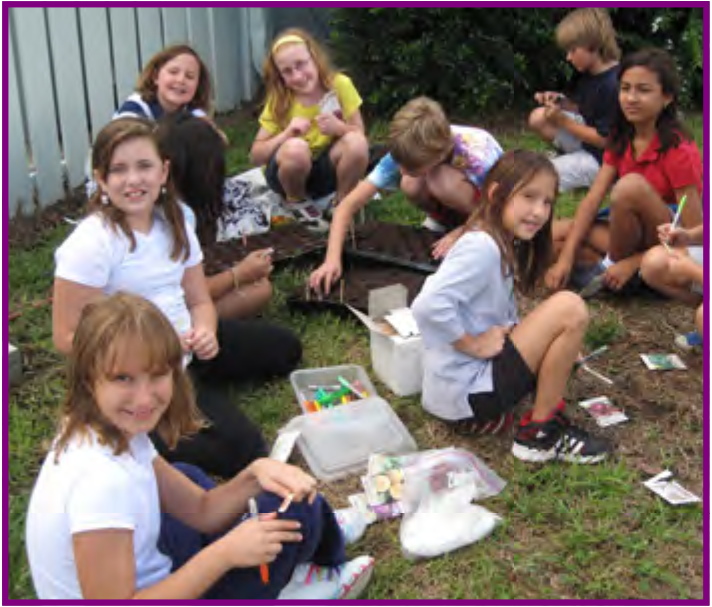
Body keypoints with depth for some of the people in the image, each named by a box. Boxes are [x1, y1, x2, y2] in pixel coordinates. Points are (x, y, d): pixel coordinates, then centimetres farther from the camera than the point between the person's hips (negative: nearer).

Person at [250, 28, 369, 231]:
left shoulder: (340, 85, -14)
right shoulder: (279, 100, -13)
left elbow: (360, 134, -8)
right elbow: (256, 155, -14)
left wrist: (339, 127, -30)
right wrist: (286, 134, -30)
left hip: (326, 170, 1)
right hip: (290, 173, -1)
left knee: (356, 143, -30)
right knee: (296, 148, -35)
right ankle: (297, 202, -4)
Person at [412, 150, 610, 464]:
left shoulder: (504, 247, 12)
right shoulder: (481, 247, -20)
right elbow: (428, 306, -31)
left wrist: (558, 346, 3)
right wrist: (474, 344, -20)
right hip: (466, 393, -10)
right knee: (570, 308, -16)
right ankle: (540, 432, -5)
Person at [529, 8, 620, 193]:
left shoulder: (612, 84, -27)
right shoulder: (587, 74, 1)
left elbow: (604, 139, -25)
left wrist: (563, 122, -21)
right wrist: (561, 102, -7)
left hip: (601, 157, -10)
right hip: (585, 140, 10)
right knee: (538, 118, 0)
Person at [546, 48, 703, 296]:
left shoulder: (678, 151, -20)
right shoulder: (621, 139, 1)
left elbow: (694, 233, -21)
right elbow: (593, 198, -6)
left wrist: (632, 263, -23)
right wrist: (566, 258, -17)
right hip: (633, 231, 7)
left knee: (631, 185, -33)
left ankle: (612, 266, -12)